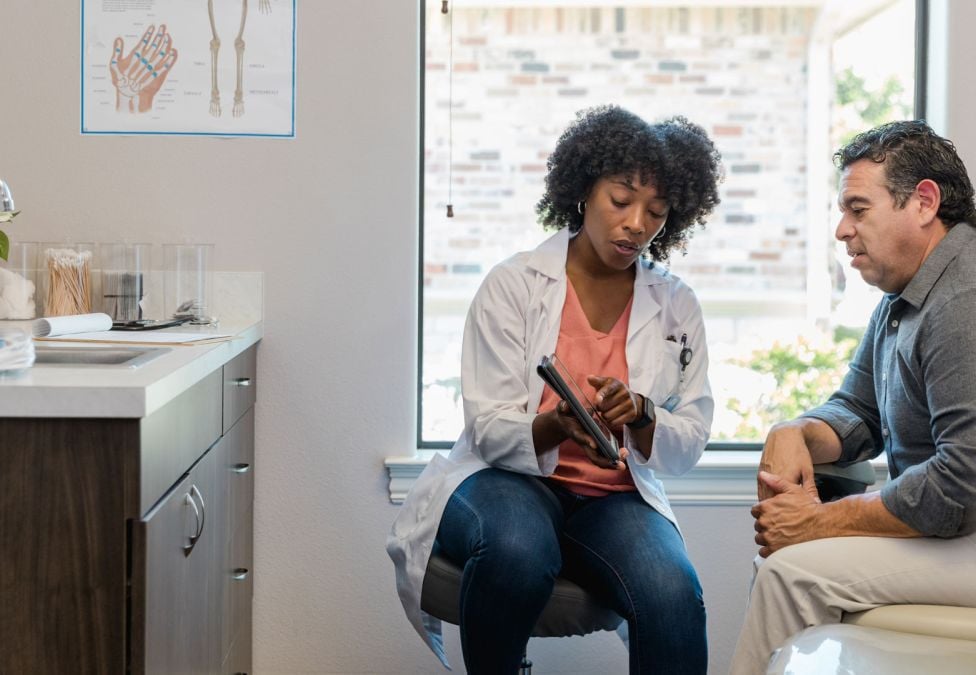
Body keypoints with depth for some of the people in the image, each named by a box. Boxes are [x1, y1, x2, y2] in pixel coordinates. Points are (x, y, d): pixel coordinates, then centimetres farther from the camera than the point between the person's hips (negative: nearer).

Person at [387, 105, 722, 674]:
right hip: (506, 480, -2)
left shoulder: (677, 306, 7)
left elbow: (690, 443, 6)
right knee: (518, 551, -37)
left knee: (674, 595, -31)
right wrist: (557, 426, -29)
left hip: (616, 497, 2)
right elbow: (489, 429, -7)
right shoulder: (514, 285, -2)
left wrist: (639, 413, -16)